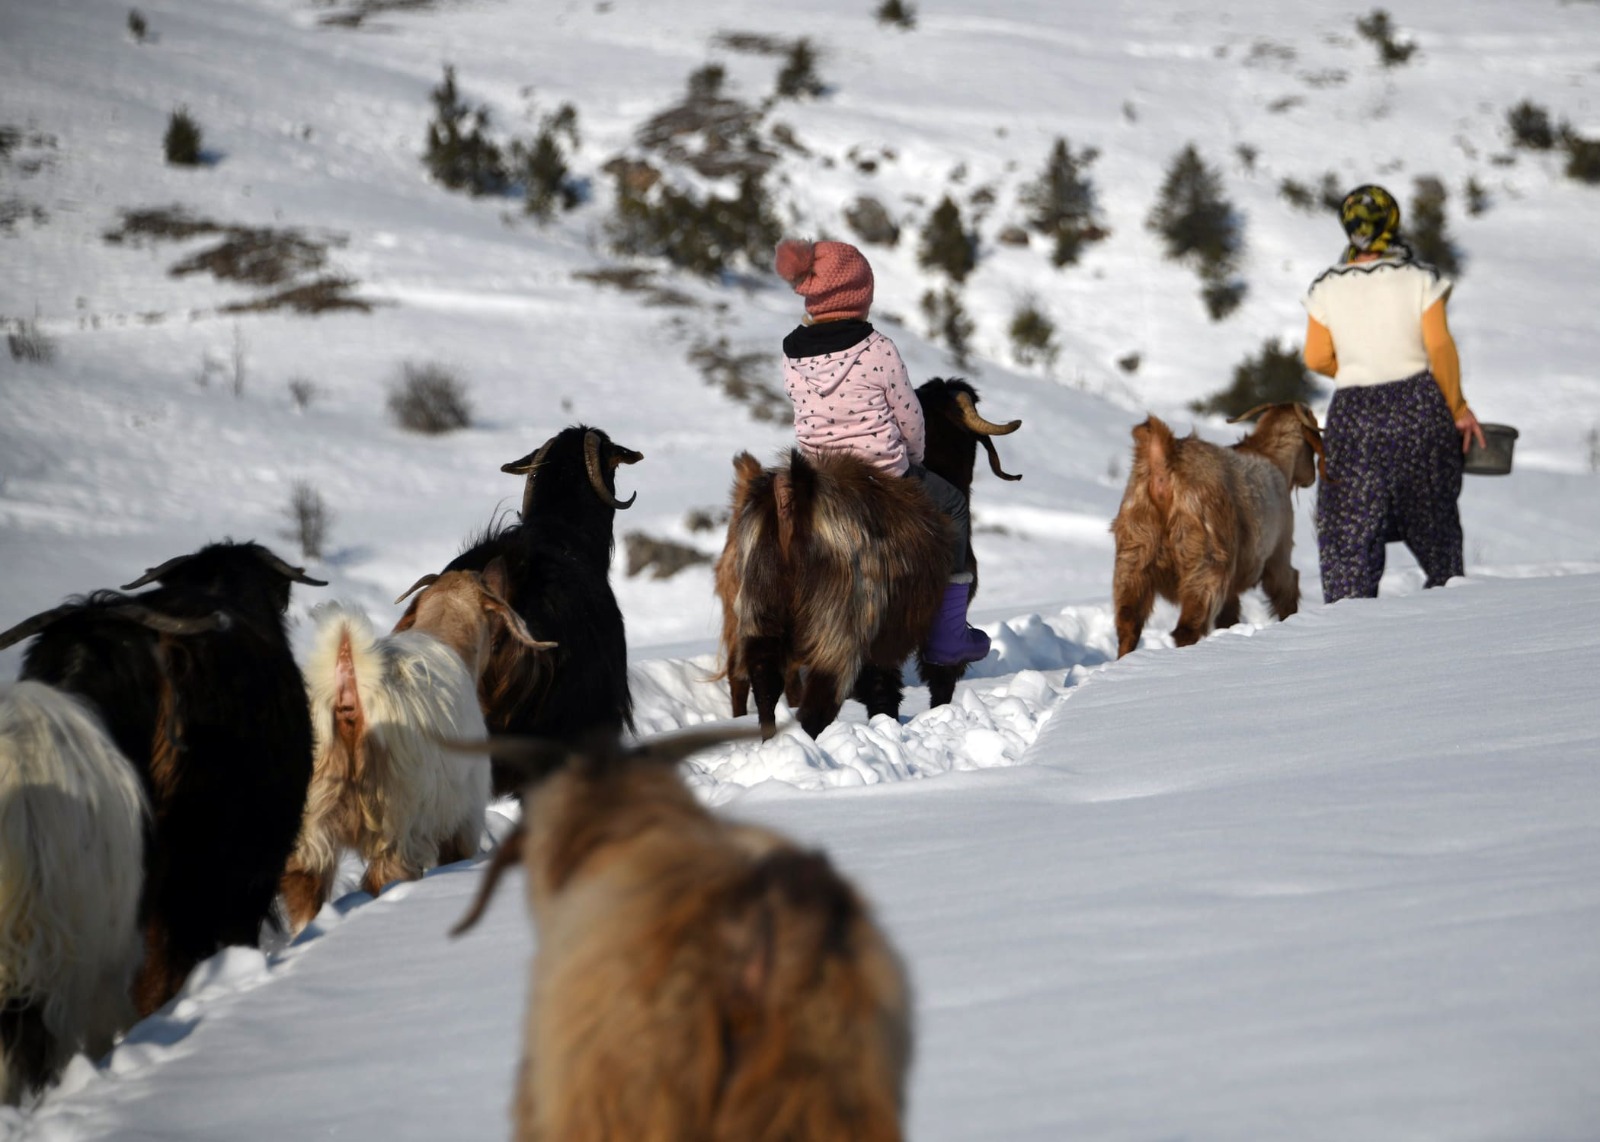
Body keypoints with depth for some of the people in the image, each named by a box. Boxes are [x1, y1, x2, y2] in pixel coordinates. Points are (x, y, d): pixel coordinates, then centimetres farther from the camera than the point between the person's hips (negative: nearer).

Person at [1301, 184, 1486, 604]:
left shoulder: (1326, 289, 0)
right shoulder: (1419, 279, -5)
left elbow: (1317, 359, 2)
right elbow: (1440, 346, -9)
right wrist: (1458, 409, 0)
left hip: (1353, 412, 0)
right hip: (1419, 410, 0)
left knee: (1350, 529, 2)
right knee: (1433, 517, 15)